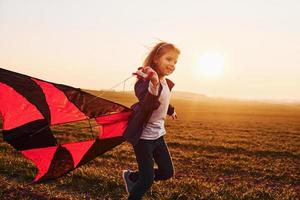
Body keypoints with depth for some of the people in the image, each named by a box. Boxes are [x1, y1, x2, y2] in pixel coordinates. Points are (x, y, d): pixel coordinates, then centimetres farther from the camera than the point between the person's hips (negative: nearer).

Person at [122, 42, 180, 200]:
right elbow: (147, 105, -41)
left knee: (167, 172, 12)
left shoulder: (167, 84, 4)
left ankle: (131, 177, 33)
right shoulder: (146, 80, -22)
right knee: (147, 179, -6)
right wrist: (154, 84, -57)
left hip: (158, 134, 8)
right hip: (143, 136, -8)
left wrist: (171, 111, 42)